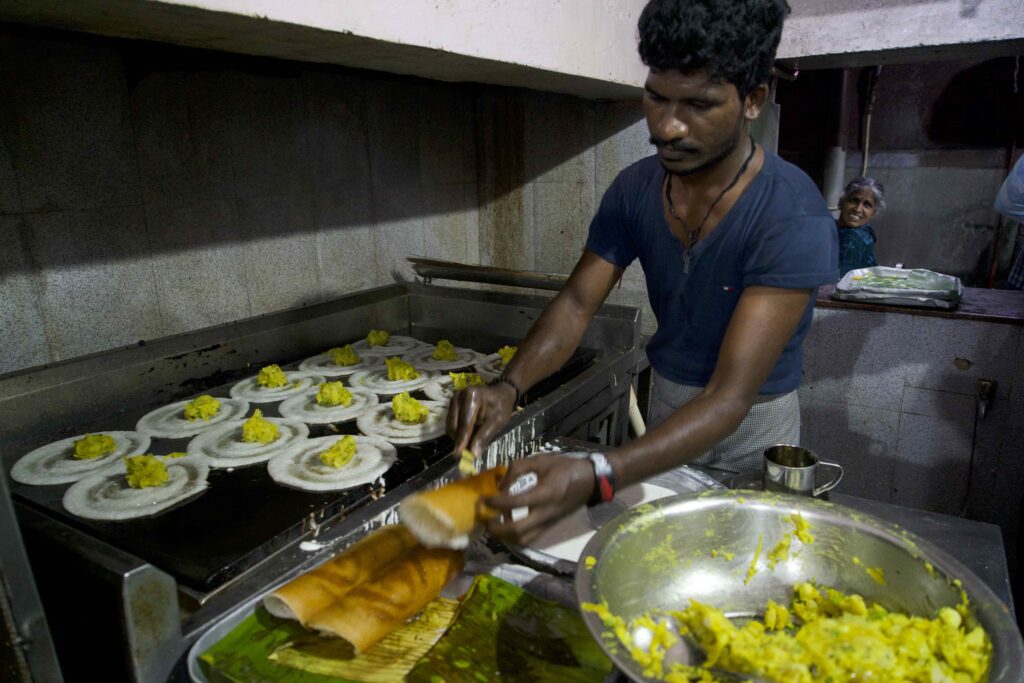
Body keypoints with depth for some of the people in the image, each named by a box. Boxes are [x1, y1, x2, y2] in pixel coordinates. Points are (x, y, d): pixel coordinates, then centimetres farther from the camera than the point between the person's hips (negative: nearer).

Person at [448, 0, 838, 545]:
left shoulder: (794, 218, -30)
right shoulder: (635, 189, -13)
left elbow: (731, 396, -37)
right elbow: (576, 303, -14)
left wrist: (596, 478, -51)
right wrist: (508, 387, -34)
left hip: (753, 421, -4)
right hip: (668, 401, 4)